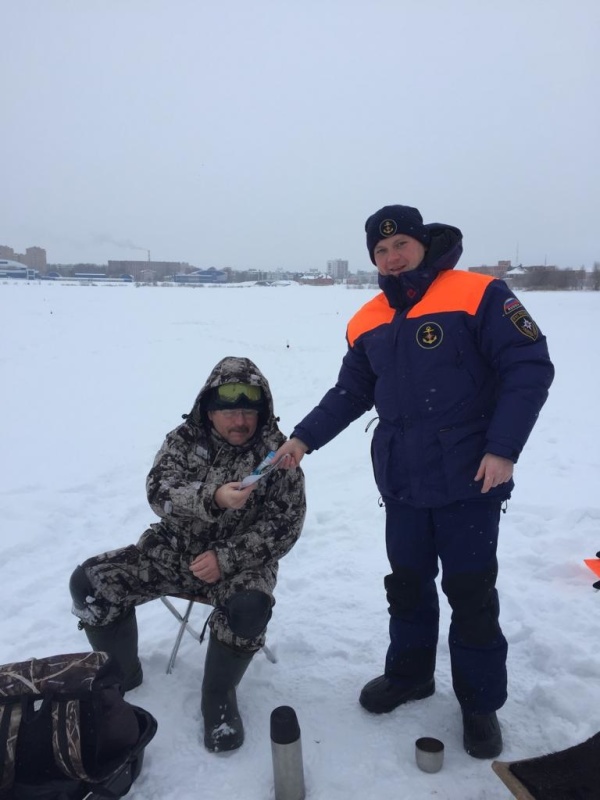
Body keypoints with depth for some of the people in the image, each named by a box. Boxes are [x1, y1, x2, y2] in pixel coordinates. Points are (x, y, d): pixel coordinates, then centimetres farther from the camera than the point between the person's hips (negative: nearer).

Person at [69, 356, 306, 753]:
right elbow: (160, 492, -18)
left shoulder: (277, 452, -9)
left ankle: (219, 695, -4)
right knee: (90, 582, -10)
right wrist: (213, 498, -38)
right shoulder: (184, 440, -3)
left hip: (242, 558, -2)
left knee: (249, 608, -35)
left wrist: (226, 557, -20)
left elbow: (285, 523, -10)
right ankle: (121, 673, 15)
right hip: (175, 549, 3)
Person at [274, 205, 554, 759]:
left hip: (469, 480, -5)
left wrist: (503, 448, -18)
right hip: (402, 483, 5)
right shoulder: (367, 323, 8)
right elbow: (350, 393, 13)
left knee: (471, 594, 7)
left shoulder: (478, 294, -9)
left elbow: (530, 368, -12)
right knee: (407, 585, 17)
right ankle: (409, 674, 39)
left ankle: (481, 703, 27)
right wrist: (306, 437, 2)